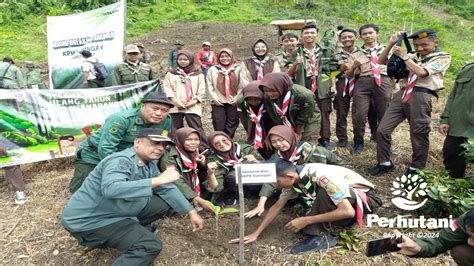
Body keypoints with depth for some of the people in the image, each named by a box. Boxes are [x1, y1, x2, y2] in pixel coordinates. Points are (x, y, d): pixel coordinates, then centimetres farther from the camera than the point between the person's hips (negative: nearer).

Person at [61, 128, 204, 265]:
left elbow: (168, 189, 7)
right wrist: (159, 180, -45)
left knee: (165, 202, 2)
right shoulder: (121, 161, -25)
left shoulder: (150, 163, 2)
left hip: (116, 211, 9)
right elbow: (110, 189, -44)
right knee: (150, 245, -22)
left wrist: (192, 212, 3)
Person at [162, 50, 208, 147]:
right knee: (175, 130, 9)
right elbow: (167, 87, 2)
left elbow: (201, 90, 4)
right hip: (175, 106, 2)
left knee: (197, 128, -6)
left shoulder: (198, 74, 8)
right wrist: (175, 100, -11)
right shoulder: (171, 73, 10)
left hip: (192, 106, -2)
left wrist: (194, 101, -9)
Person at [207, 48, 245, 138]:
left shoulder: (237, 69, 5)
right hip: (218, 102, -1)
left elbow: (241, 86, 3)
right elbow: (210, 86, 0)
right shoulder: (212, 69, 3)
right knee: (219, 125, 1)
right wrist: (216, 98, -8)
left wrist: (236, 98, -6)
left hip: (232, 102, 1)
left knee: (231, 124, 8)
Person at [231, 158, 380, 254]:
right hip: (343, 198, 7)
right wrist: (256, 234, -8)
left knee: (323, 192, -36)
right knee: (305, 227, -17)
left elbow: (348, 211, -38)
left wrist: (306, 220, -35)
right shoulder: (292, 179, -12)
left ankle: (321, 237, -22)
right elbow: (277, 206, -3)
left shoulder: (322, 177, -35)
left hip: (365, 198, -6)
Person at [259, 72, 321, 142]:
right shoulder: (267, 98, -25)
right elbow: (275, 119, -11)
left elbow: (304, 117, -20)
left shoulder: (304, 95, -36)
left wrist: (299, 133, -10)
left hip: (308, 121, -3)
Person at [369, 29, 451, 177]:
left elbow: (421, 72, -12)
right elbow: (382, 61, 21)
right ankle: (385, 163, 14)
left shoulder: (443, 58, 7)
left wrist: (405, 56, -3)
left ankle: (416, 168, 22)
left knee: (419, 134, 3)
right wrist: (391, 43, 9)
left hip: (421, 96, -5)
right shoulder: (414, 57, 22)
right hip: (402, 94, 5)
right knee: (382, 130, -1)